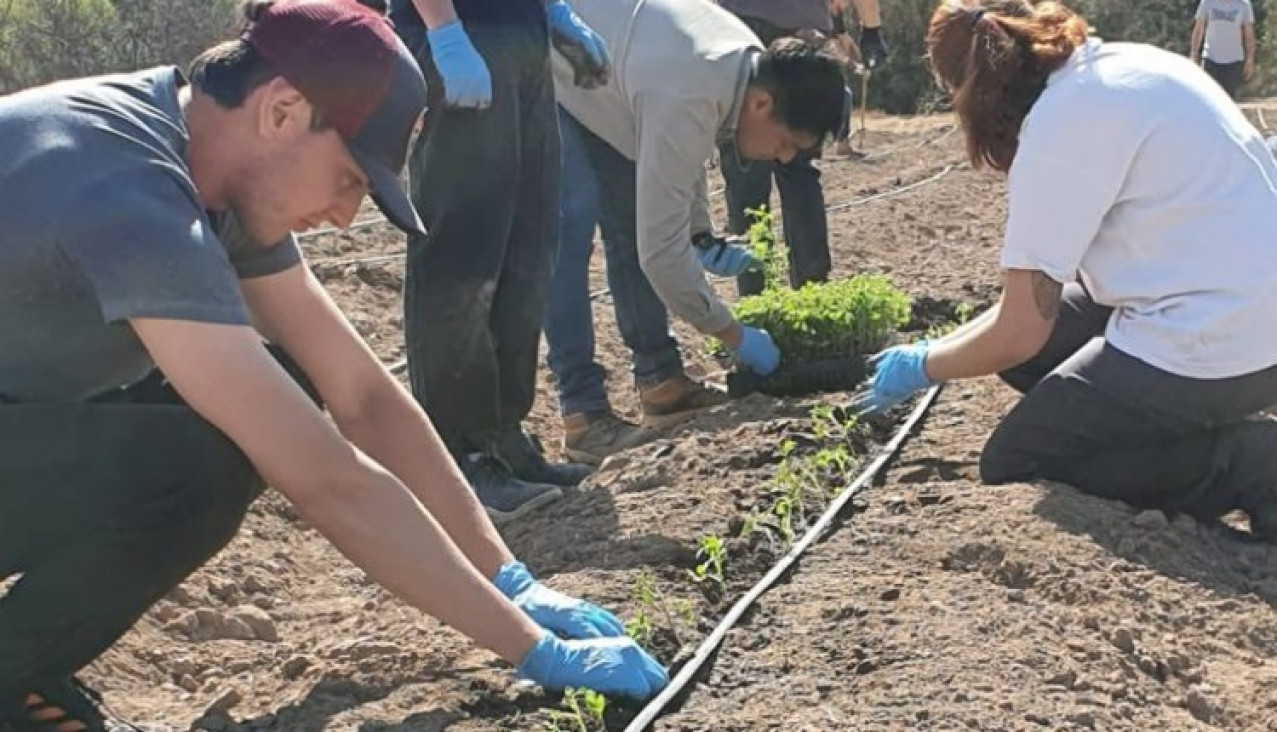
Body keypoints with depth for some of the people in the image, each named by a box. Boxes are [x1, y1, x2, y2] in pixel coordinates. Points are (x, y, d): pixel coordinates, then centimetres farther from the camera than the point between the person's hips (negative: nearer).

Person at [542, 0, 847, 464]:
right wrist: (733, 335, -22)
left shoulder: (748, 63, -9)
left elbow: (685, 156, 11)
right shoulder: (686, 101, -37)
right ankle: (583, 416, -18)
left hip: (599, 82, 9)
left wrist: (702, 235, -1)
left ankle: (661, 382, 13)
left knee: (633, 225, 6)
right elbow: (661, 248, -33)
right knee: (570, 237, -19)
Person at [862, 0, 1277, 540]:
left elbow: (1020, 334, -12)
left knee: (1009, 465, 5)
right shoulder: (1119, 67, 10)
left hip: (1214, 348, -9)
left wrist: (922, 367, 7)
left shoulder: (1061, 121, -16)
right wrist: (945, 345, 20)